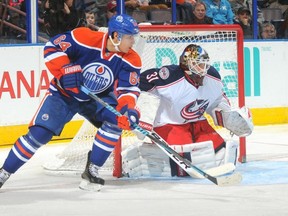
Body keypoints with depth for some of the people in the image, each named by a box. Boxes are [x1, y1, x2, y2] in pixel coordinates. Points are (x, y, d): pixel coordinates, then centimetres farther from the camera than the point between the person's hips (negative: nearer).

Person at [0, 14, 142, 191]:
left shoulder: (131, 60, -18)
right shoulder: (85, 38, -27)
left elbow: (129, 89, -19)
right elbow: (52, 47, -19)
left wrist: (128, 108, -39)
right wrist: (65, 70, -31)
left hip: (97, 99, 3)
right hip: (64, 93, -3)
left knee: (116, 120, -23)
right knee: (40, 133, -14)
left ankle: (92, 171, -9)